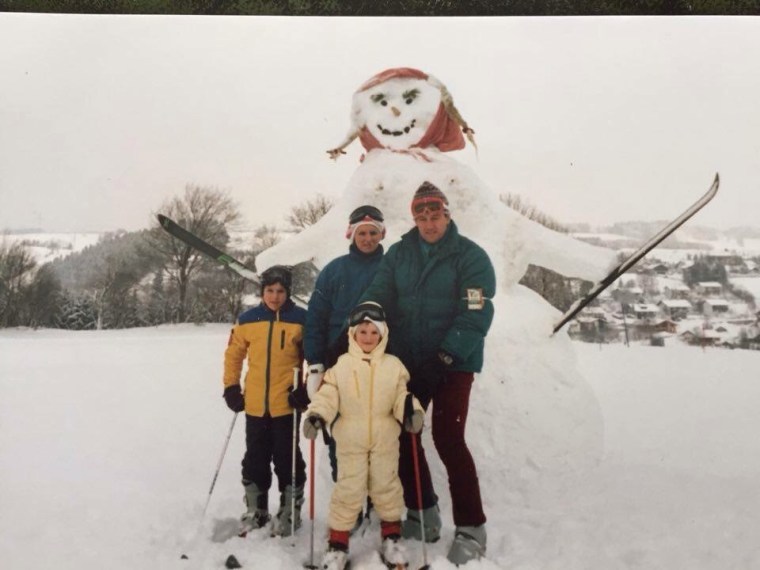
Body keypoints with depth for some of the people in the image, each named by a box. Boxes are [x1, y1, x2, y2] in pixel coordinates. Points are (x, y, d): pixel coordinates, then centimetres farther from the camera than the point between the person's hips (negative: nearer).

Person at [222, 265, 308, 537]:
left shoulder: (301, 319, -6)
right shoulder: (248, 320, 2)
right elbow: (233, 354, 12)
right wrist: (231, 387, 8)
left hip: (287, 404, -3)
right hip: (255, 405, 3)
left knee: (287, 460, 7)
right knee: (255, 460, 14)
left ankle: (290, 513, 23)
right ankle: (255, 512, 30)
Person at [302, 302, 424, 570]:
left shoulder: (393, 366, 0)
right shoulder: (341, 365, -4)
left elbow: (400, 397, 2)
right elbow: (328, 395, -5)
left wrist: (412, 411, -16)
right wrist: (316, 414, -20)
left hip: (385, 440, 1)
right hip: (350, 440, -1)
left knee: (386, 486, 12)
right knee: (347, 489, 2)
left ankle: (392, 538, 30)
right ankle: (338, 543, 17)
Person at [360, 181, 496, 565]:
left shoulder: (470, 256, -7)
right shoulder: (398, 254, 6)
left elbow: (475, 316, -14)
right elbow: (376, 299, 0)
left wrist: (443, 358, -21)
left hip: (454, 364, -5)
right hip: (408, 362, 5)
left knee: (448, 440, -11)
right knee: (402, 434, 9)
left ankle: (471, 528, 6)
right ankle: (422, 514, 29)